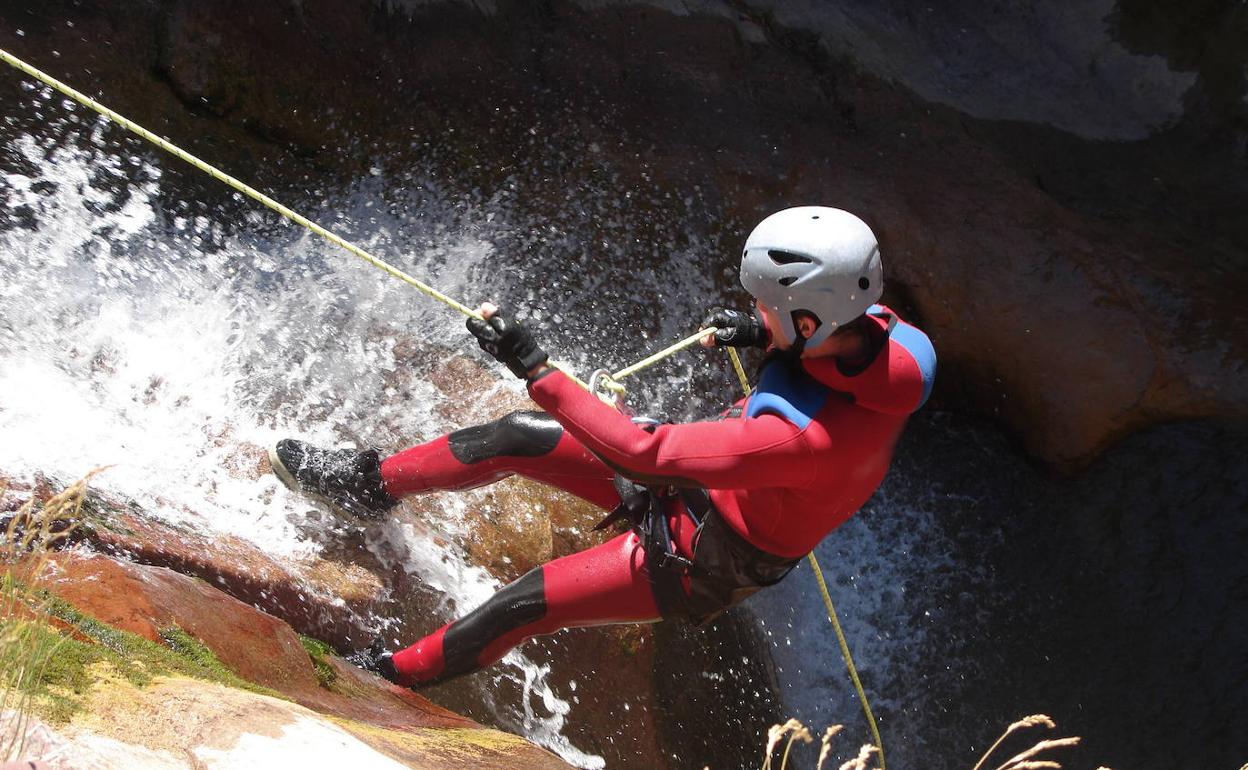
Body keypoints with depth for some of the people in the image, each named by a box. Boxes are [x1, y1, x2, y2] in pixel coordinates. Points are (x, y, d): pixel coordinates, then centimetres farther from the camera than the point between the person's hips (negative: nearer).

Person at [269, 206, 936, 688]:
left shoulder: (807, 435, -43)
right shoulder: (877, 326, -19)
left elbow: (644, 456, -39)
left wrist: (533, 367, -36)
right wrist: (759, 333, -9)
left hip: (701, 558, -7)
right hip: (705, 478, 7)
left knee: (521, 606, -1)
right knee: (518, 437, 2)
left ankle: (399, 676, 29)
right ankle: (370, 482, 26)